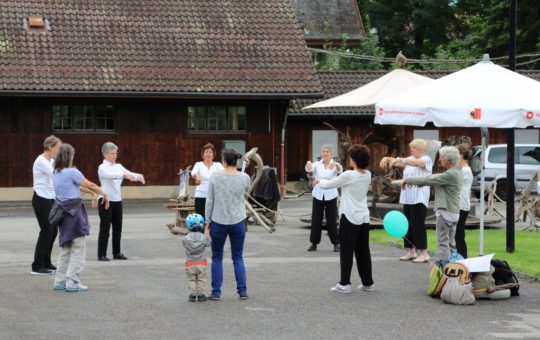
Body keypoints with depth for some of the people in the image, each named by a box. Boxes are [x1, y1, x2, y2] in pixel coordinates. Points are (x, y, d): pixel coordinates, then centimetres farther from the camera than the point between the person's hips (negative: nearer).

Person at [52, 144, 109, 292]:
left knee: (66, 248, 16)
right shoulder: (72, 172, -14)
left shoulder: (56, 173, 11)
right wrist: (104, 194, 8)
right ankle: (72, 282, -6)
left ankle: (60, 281, 17)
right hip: (74, 212, -8)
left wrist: (92, 192, 25)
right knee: (79, 248, -2)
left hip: (63, 212, 8)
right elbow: (90, 185, -7)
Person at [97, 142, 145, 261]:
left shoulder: (118, 166, 10)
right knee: (105, 228, -4)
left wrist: (138, 176, -24)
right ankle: (101, 255, 1)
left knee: (117, 228, 10)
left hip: (117, 201, 6)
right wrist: (124, 174, -44)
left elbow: (129, 174, -1)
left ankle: (116, 253, 19)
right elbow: (109, 175, -29)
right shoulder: (102, 167, -8)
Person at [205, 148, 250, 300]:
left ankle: (216, 292, 8)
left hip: (218, 222, -1)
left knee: (217, 258, 11)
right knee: (238, 258, 12)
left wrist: (207, 222, 2)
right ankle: (242, 291, 7)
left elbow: (209, 202, -6)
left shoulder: (215, 177, -9)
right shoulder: (244, 178, -6)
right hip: (238, 221, 1)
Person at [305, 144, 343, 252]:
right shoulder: (317, 164, 1)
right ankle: (314, 243, 13)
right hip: (318, 195, 2)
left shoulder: (334, 165, -3)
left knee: (332, 220, 1)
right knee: (316, 220, 4)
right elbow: (309, 169, -21)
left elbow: (339, 170, -27)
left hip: (331, 196, -2)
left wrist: (336, 164, -51)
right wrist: (308, 164, -46)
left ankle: (336, 244, 10)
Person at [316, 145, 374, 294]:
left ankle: (344, 284, -1)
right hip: (364, 218, 6)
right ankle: (368, 282, 16)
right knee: (363, 252, 12)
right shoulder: (367, 175, 5)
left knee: (346, 251, -1)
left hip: (350, 218, -6)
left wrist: (320, 181, 15)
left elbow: (327, 186, -4)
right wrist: (335, 180, 20)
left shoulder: (349, 175, -15)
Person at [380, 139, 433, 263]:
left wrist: (398, 159, -33)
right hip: (407, 198, 8)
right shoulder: (410, 160, 16)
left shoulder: (426, 159, -6)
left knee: (418, 225, -8)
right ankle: (411, 251, 16)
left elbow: (416, 162, -25)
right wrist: (388, 159, -15)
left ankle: (424, 253, -5)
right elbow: (398, 163, 5)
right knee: (408, 225, 9)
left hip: (419, 198, -8)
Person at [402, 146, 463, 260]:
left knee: (443, 243, -7)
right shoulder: (457, 172, 12)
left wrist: (407, 180, -7)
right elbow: (432, 178, 14)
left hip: (445, 211, -10)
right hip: (454, 212, 10)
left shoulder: (451, 174, -19)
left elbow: (427, 180, -17)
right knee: (451, 244, 13)